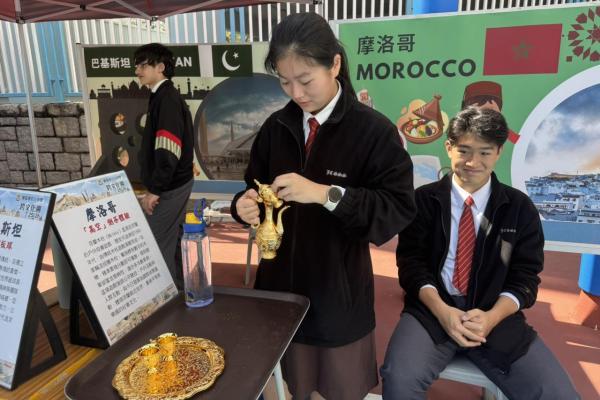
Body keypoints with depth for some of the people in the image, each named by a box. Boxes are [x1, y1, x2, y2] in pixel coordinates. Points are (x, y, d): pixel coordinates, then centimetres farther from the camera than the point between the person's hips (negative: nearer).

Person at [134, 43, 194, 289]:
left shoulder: (167, 98, -16)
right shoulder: (165, 96, 15)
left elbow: (167, 151, -24)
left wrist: (154, 190, -20)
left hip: (168, 187, -10)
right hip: (175, 183, 10)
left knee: (158, 246, -4)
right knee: (173, 241, 17)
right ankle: (178, 288, 29)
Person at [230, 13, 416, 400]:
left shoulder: (374, 130, -14)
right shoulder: (276, 127, 1)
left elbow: (400, 208, -18)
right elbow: (255, 185, 8)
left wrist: (326, 194, -30)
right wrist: (246, 204, -16)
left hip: (339, 288, -3)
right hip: (280, 280, 4)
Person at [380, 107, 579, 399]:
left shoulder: (520, 207, 7)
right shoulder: (423, 199, 3)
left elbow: (525, 275, 4)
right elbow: (411, 261, -2)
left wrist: (491, 317, -14)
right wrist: (442, 311, -16)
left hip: (496, 315, 2)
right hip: (432, 309, -2)